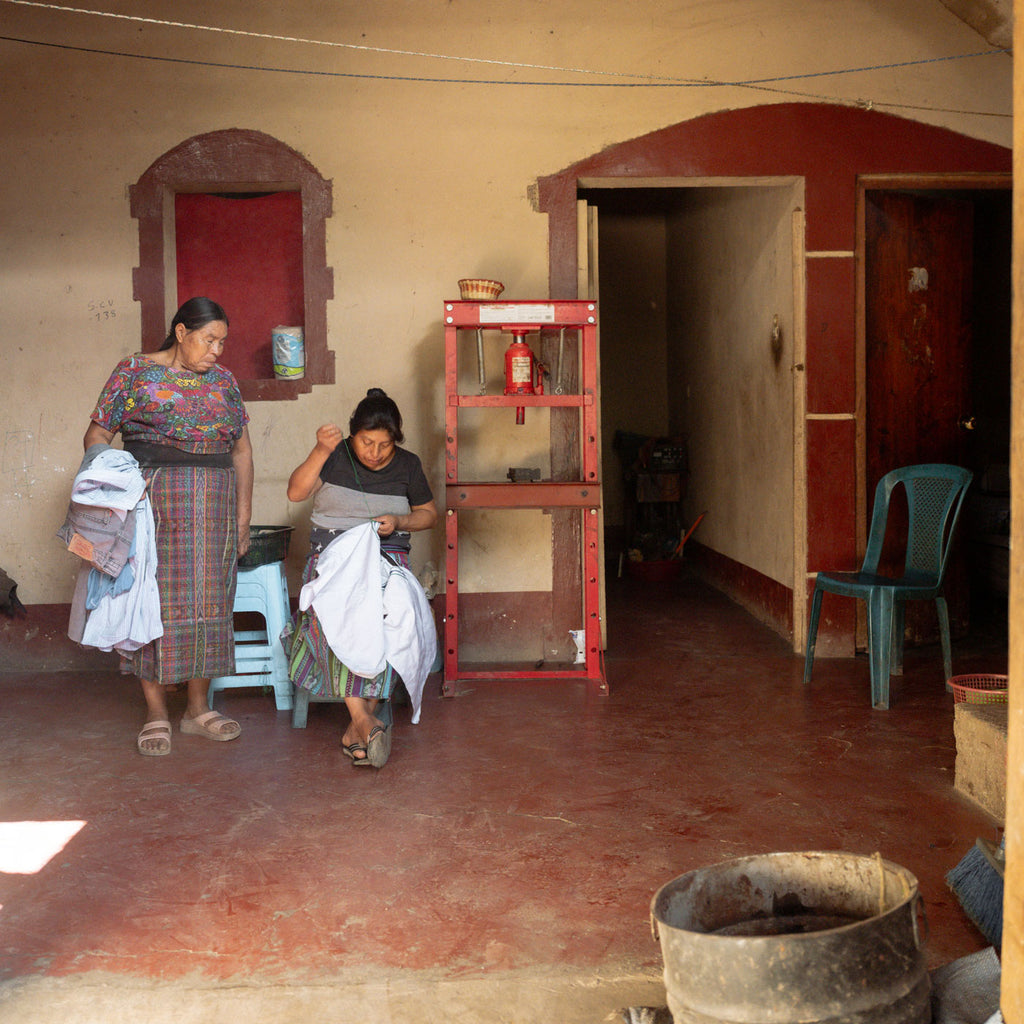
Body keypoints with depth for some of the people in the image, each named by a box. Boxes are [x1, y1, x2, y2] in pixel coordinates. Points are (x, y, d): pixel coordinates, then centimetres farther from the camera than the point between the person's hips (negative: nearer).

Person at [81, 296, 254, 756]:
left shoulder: (223, 380, 13)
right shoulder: (135, 371, 2)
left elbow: (241, 450, 15)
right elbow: (97, 434, 1)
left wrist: (243, 514, 10)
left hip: (213, 508, 4)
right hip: (150, 504, -3)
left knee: (206, 601, 4)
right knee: (154, 601, -2)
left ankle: (198, 707, 15)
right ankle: (156, 714, 7)